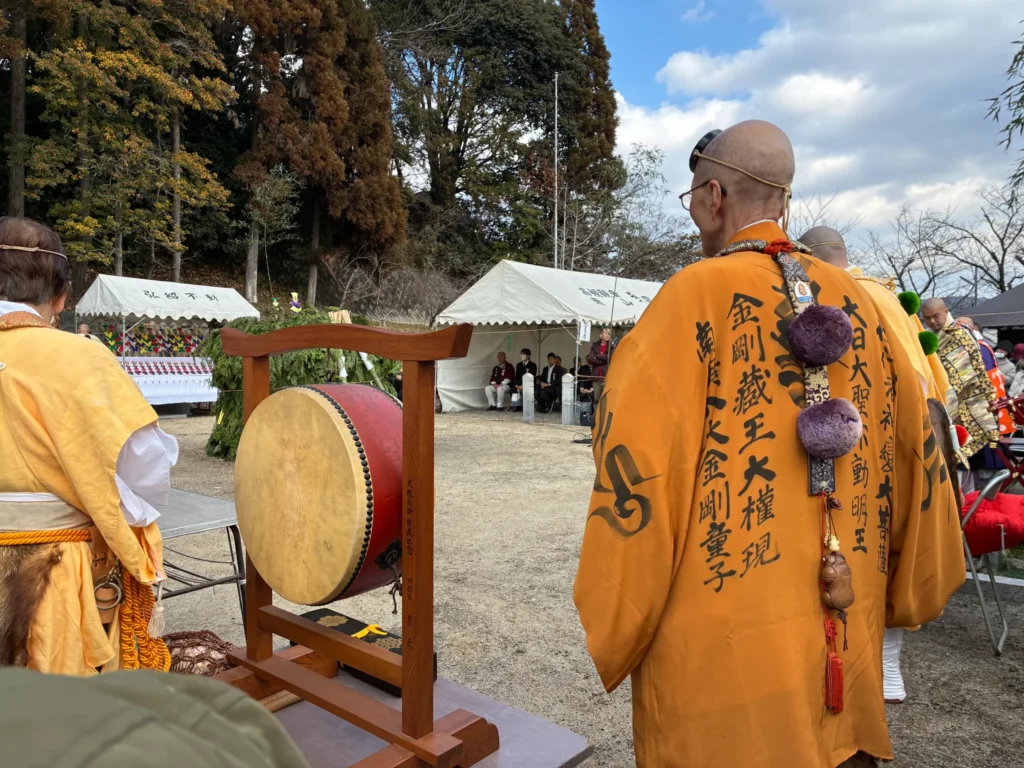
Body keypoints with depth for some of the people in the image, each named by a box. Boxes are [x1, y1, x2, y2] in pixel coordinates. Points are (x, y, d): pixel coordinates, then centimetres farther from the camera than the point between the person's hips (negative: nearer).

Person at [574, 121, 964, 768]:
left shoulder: (696, 294, -13)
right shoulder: (858, 304, 4)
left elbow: (636, 466, -18)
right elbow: (916, 451, 10)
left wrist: (613, 636, -6)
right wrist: (908, 595, 23)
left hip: (725, 644, -5)